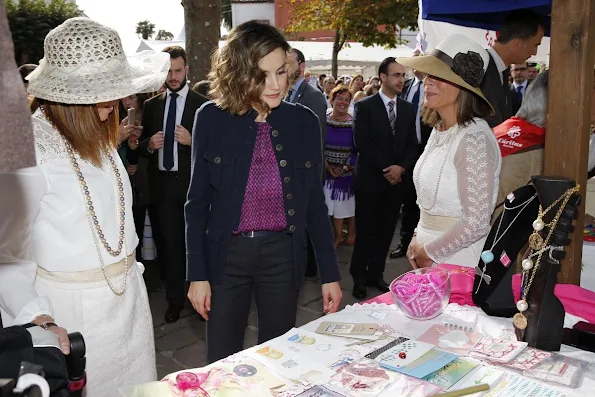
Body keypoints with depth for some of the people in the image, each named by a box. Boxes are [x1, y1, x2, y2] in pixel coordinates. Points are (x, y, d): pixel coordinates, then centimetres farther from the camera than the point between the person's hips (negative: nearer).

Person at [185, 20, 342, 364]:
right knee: (222, 365, 11)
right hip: (226, 254, 0)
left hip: (283, 255, 1)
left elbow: (315, 204, 2)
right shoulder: (212, 119, -6)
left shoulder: (304, 122, -3)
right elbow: (197, 201, -1)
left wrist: (330, 273, 1)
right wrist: (197, 273, -4)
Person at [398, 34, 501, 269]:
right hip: (428, 256, 7)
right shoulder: (440, 129, 3)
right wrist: (419, 240, 4)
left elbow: (476, 223, -23)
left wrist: (429, 252, -12)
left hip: (456, 262, -7)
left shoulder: (474, 139, -21)